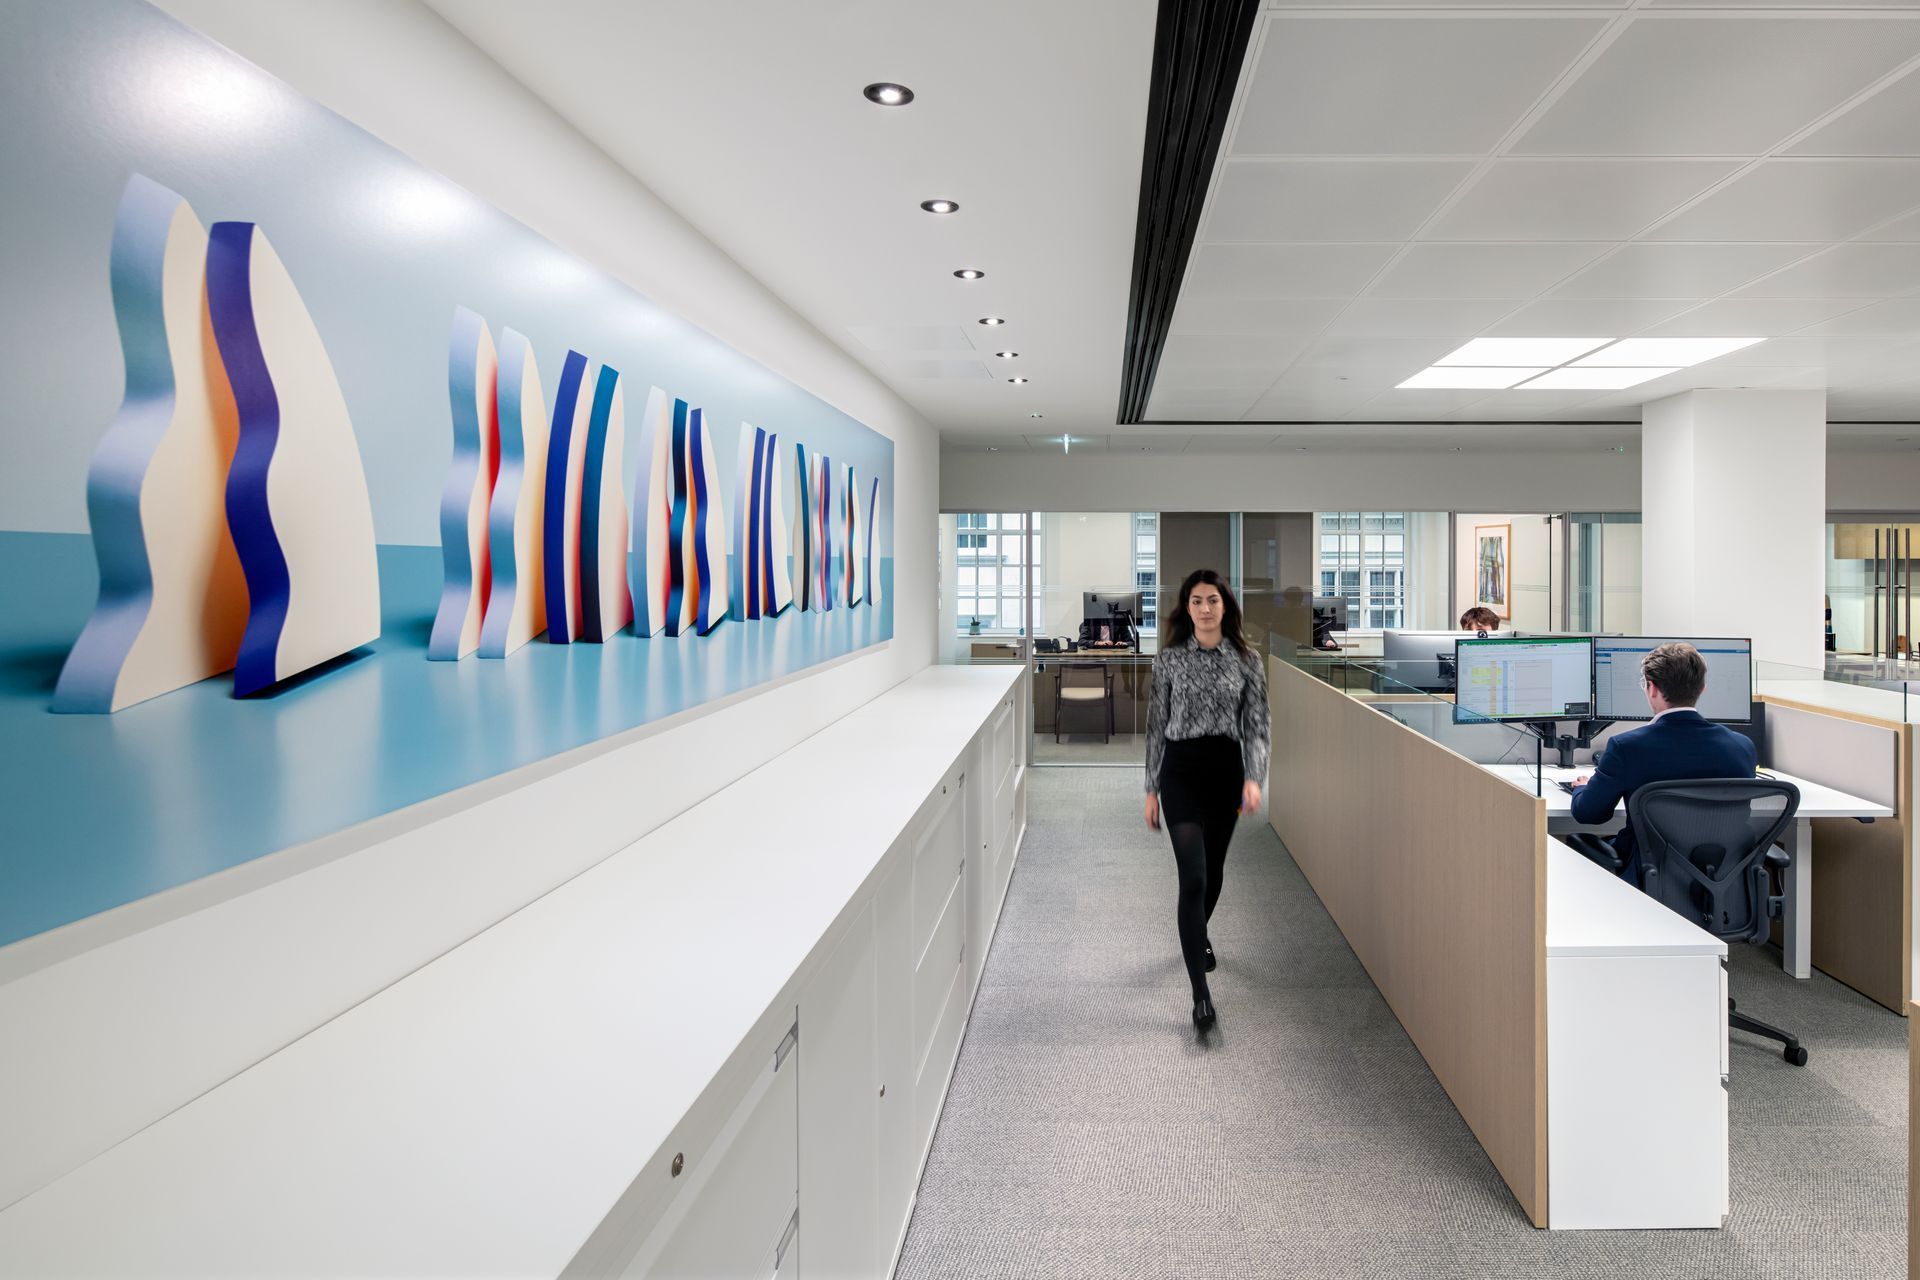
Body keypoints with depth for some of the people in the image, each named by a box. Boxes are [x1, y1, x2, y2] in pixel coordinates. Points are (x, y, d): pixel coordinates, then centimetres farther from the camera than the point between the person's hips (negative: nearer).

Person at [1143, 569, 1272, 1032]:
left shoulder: (1246, 660, 0)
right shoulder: (1169, 658, -2)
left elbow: (1258, 725, -2)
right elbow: (1156, 725, 2)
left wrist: (1254, 778, -18)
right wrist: (1151, 788, 3)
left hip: (1227, 768, 2)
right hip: (1181, 769, -2)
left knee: (1213, 869, 18)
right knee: (1193, 877, -12)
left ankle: (1198, 934, 49)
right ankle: (1200, 994, -11)